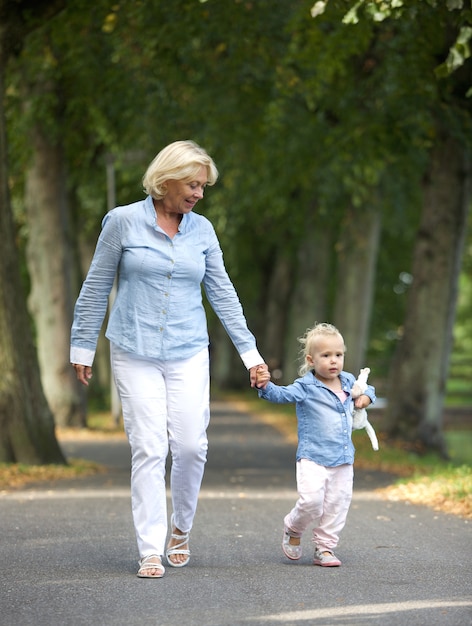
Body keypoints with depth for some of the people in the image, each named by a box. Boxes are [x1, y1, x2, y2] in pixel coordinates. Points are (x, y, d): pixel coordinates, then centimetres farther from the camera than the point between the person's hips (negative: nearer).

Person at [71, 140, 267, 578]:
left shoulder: (202, 230, 7)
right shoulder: (124, 222, -3)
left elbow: (223, 294, 11)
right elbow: (96, 288, 3)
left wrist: (250, 352, 7)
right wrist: (82, 346, 4)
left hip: (188, 353, 3)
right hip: (134, 353, -3)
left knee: (191, 445, -5)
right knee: (148, 448, -8)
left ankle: (180, 530, 20)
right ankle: (150, 551, -2)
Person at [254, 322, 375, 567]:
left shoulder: (348, 381, 10)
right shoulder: (307, 387, -9)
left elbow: (365, 388, 31)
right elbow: (282, 394, -23)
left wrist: (366, 396, 7)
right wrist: (266, 386, -44)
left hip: (343, 459, 6)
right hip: (313, 458, -6)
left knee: (337, 505, 7)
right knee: (311, 500, -17)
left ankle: (324, 548, 19)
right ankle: (293, 529, 12)